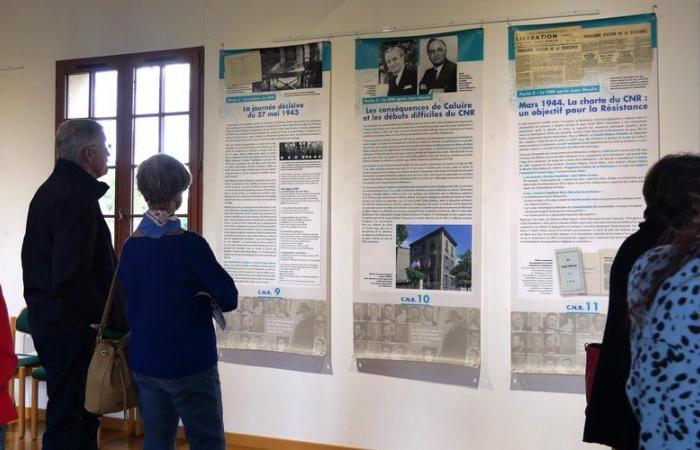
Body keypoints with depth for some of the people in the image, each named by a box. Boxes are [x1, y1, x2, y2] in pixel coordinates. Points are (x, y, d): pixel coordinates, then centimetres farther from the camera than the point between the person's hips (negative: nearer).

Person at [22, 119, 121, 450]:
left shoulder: (49, 190, 13)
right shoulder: (78, 198, -19)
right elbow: (72, 277, -26)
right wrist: (113, 317, -16)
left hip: (48, 320, 10)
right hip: (72, 327, -10)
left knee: (74, 413, 20)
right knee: (70, 423, 0)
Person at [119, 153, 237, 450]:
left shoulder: (129, 247, 1)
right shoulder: (189, 244, -15)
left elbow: (128, 300, 12)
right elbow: (229, 299, -10)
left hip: (143, 362, 6)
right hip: (189, 364, -6)